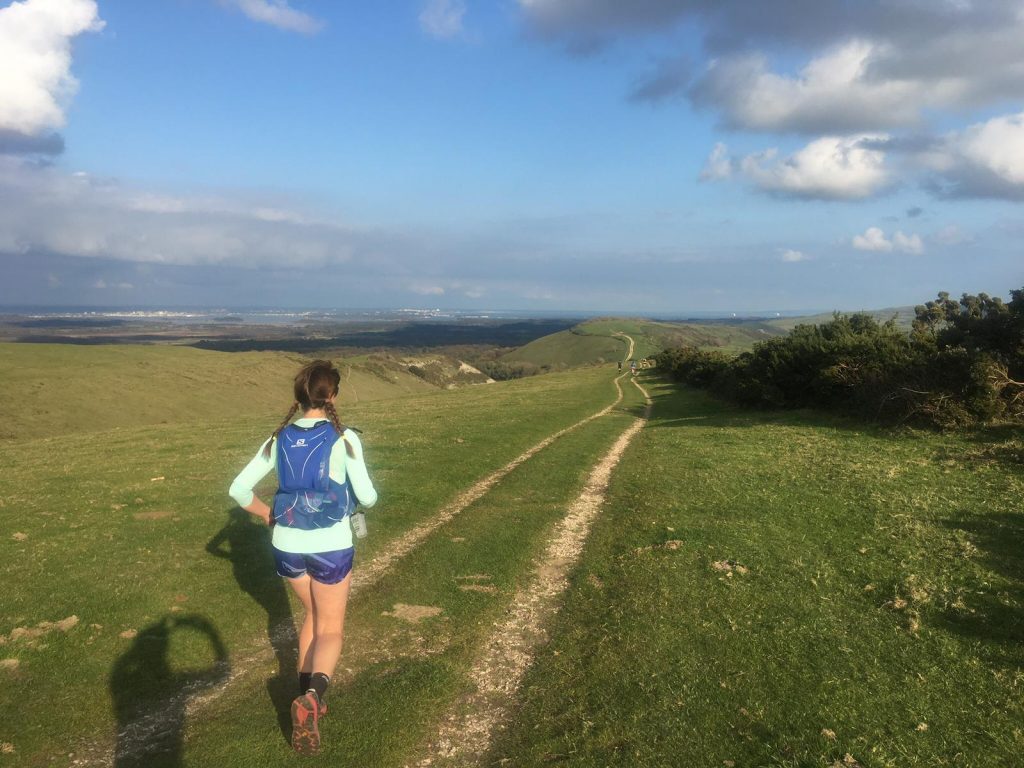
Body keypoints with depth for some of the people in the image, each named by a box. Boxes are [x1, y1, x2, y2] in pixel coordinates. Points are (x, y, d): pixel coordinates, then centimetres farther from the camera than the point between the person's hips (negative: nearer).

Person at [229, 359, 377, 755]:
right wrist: (363, 494, 13)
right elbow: (367, 497, -10)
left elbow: (238, 489, 0)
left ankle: (306, 696, 30)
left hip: (288, 545, 4)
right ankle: (312, 698, -15)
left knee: (313, 615, 28)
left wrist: (267, 514, 15)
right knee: (331, 629, 11)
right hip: (331, 547, -4)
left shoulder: (279, 440, -3)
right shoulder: (344, 439, -14)